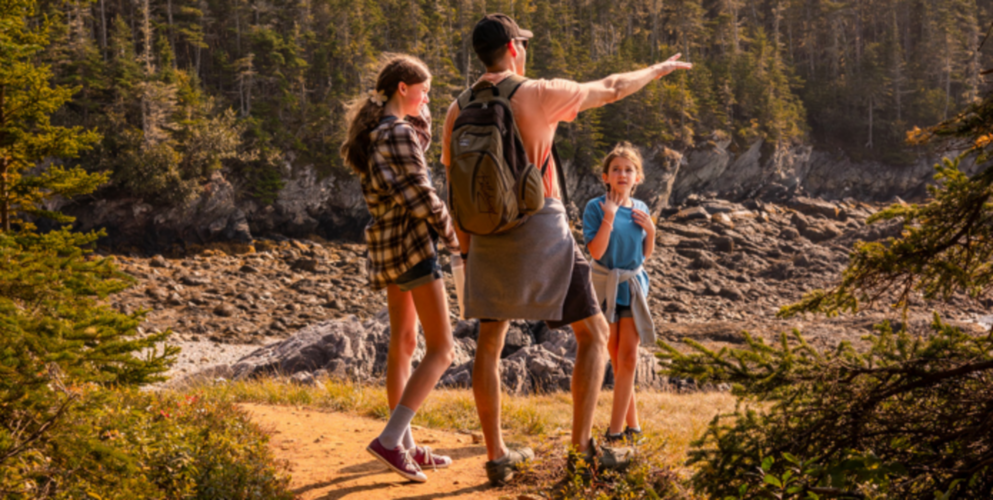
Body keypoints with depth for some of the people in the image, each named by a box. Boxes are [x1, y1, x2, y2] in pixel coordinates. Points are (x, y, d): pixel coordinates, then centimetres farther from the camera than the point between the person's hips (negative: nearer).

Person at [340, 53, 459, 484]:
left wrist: (415, 106, 13)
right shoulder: (398, 133, -16)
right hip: (410, 242, -10)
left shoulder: (372, 129, 12)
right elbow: (421, 197, -18)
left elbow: (422, 138, 28)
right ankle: (390, 439, -17)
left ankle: (406, 446, 19)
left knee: (402, 344, 15)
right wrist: (456, 241, -6)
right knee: (441, 350, -8)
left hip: (386, 243, 10)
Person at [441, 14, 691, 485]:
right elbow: (611, 89, 5)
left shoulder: (459, 110, 6)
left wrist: (466, 252, 15)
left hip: (489, 238, 5)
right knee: (594, 334, 8)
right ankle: (582, 442, 3)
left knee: (489, 343, 15)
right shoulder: (538, 94, -7)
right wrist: (657, 70, 22)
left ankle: (496, 456, 15)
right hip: (542, 234, -5)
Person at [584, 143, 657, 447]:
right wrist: (609, 217, -23)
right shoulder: (596, 208, -8)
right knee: (617, 358, 5)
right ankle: (632, 424, 16)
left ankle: (615, 429, -5)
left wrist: (650, 229, -5)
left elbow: (646, 255, 12)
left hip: (634, 285, 2)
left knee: (628, 357, -6)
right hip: (605, 285, -2)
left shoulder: (640, 209, 4)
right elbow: (596, 251, -17)